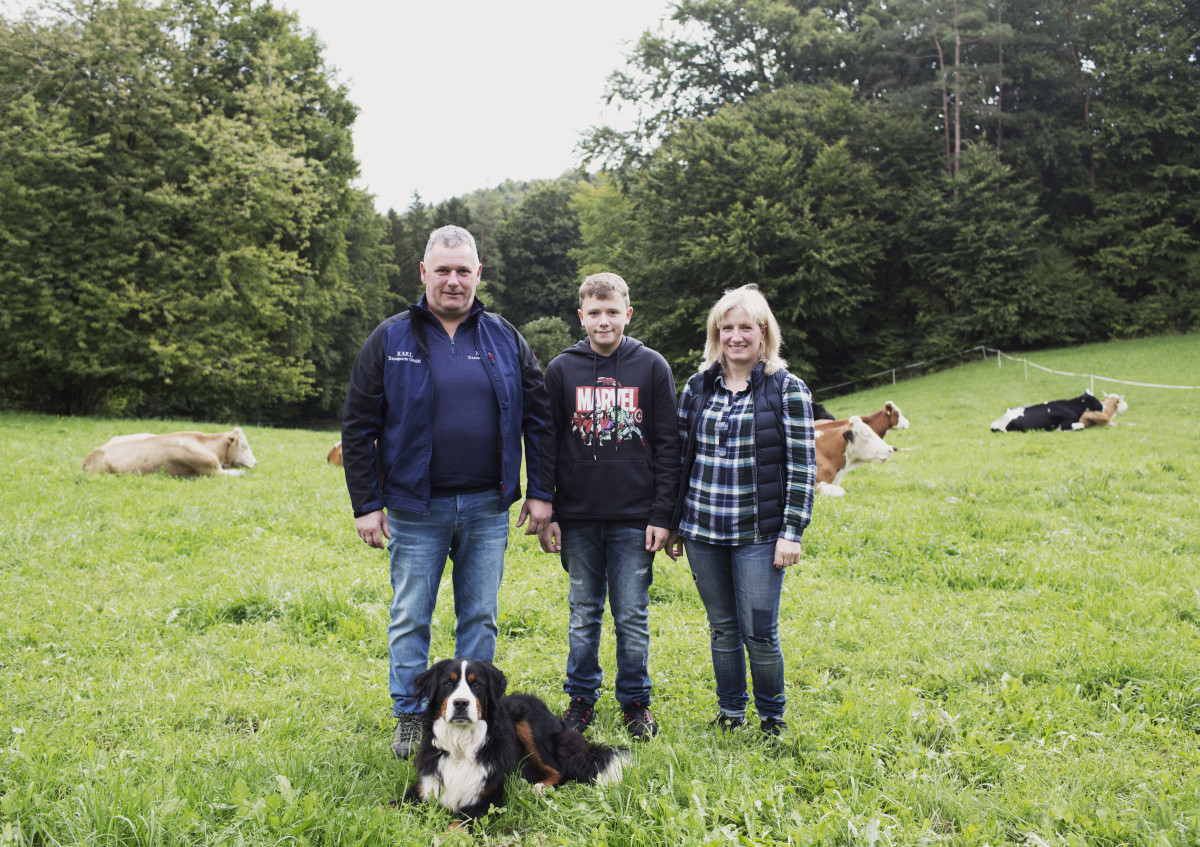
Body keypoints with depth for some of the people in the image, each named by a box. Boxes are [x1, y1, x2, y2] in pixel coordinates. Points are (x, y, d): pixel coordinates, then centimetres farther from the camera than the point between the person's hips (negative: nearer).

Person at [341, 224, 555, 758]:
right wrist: (366, 504, -4)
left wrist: (540, 492, 3)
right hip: (415, 508, -1)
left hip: (488, 508, 2)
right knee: (410, 618, 6)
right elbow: (359, 426, 0)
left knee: (479, 618, 10)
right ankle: (409, 719, 21)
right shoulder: (390, 339, 0)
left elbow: (539, 419, 9)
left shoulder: (505, 339, 5)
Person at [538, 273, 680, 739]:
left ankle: (635, 701, 21)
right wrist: (546, 514, 1)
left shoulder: (652, 367, 2)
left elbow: (668, 446, 1)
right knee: (583, 614, 10)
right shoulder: (561, 369, 4)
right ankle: (581, 697, 25)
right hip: (578, 518, 1)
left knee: (632, 616, 6)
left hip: (635, 518, -1)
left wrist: (662, 513, -5)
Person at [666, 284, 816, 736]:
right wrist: (673, 524, 11)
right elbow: (681, 459, 12)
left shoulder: (788, 390, -3)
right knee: (722, 628, 13)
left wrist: (792, 531, -11)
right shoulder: (697, 388, 7)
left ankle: (772, 715, 23)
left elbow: (802, 467, -5)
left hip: (759, 535, -3)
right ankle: (730, 712, 31)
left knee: (759, 632, 0)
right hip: (702, 532, 3)